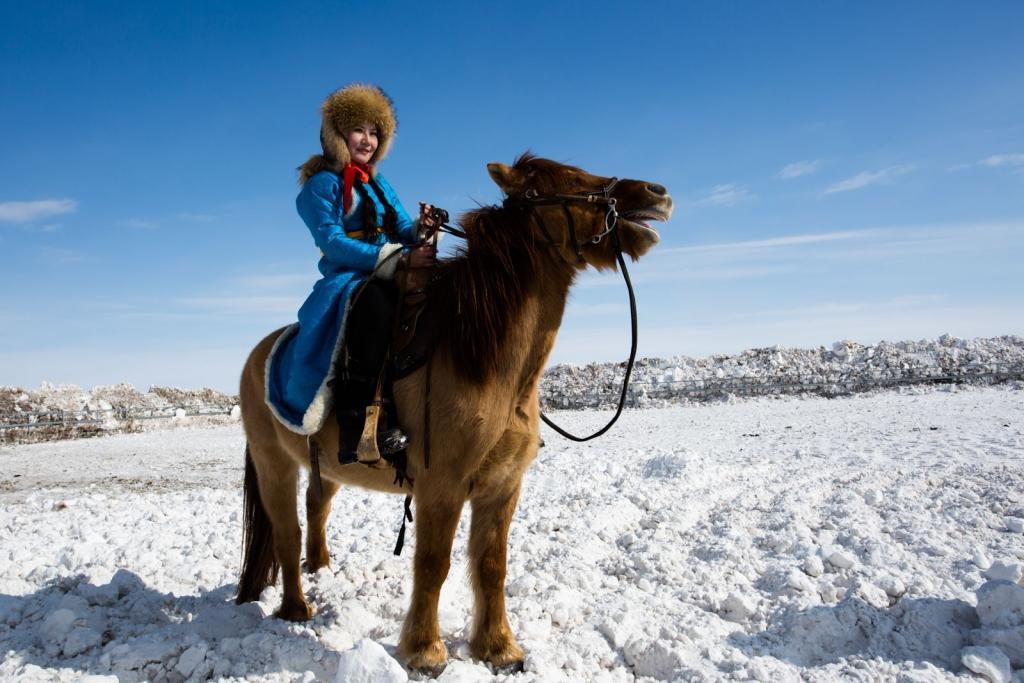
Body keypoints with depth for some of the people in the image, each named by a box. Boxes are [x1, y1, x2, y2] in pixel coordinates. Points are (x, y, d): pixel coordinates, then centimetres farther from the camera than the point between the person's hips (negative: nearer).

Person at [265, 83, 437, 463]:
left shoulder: (378, 183, 23)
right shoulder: (321, 185, 2)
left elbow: (402, 231, 18)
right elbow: (333, 244, -11)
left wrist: (421, 229, -7)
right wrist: (399, 259, -21)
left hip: (389, 279, 7)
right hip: (345, 280, -7)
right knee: (375, 300, -41)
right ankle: (354, 427, -47)